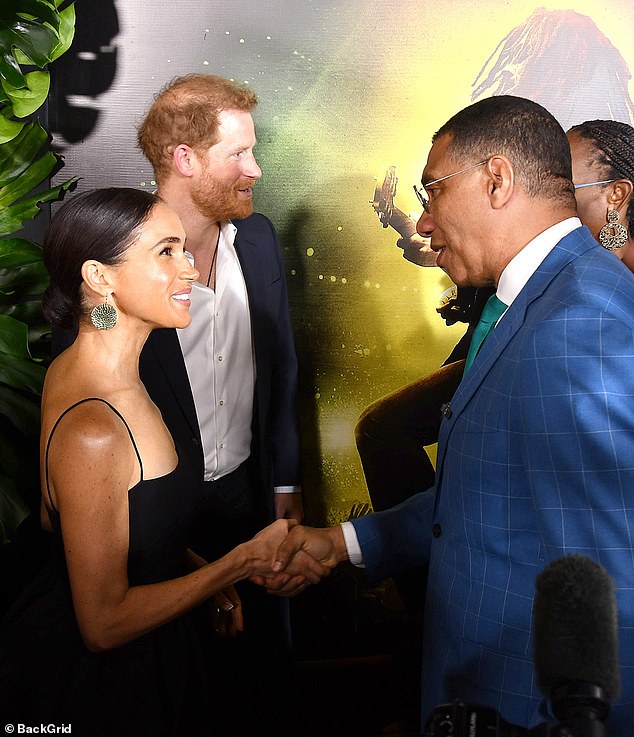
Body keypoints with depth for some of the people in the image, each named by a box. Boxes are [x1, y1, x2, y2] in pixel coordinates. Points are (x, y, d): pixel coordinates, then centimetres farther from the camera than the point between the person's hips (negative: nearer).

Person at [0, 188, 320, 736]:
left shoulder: (70, 368, -5)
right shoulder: (92, 431, -33)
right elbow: (105, 624, -26)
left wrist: (189, 564, 4)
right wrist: (243, 562, -19)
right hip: (110, 686, -8)